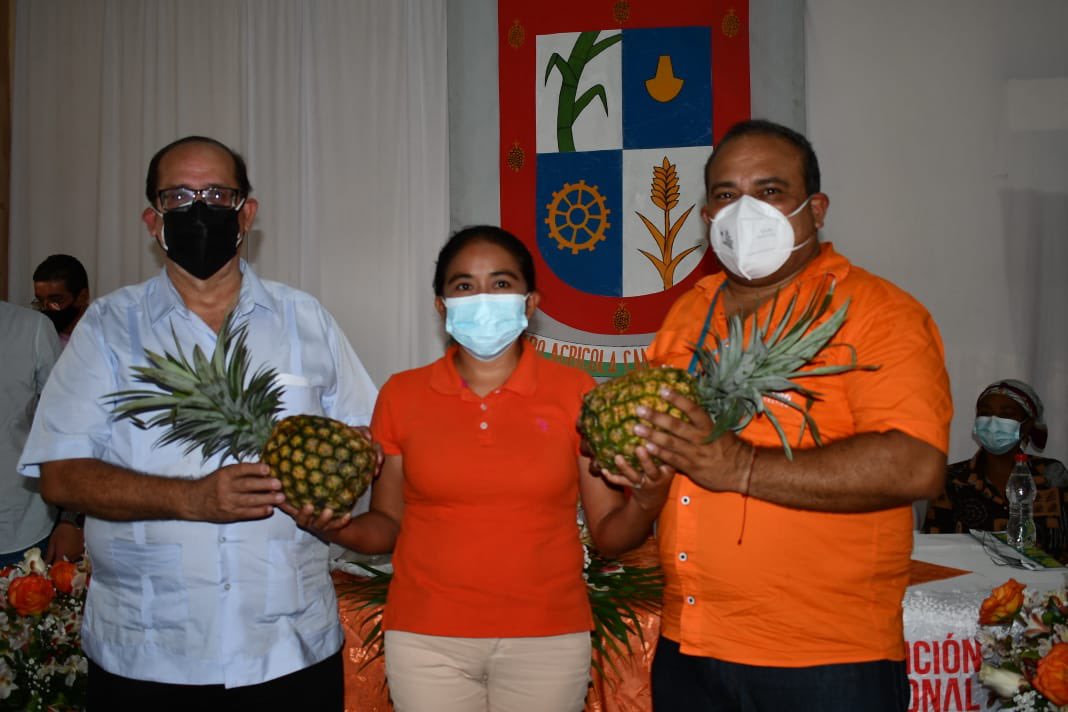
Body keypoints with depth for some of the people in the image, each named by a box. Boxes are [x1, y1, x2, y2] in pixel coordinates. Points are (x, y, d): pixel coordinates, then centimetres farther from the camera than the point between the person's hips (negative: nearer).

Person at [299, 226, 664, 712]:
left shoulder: (574, 393, -4)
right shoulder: (401, 396, 0)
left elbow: (609, 533, -1)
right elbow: (388, 525, 7)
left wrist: (645, 504, -20)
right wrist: (336, 525, -12)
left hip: (548, 641, 0)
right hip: (426, 641, 1)